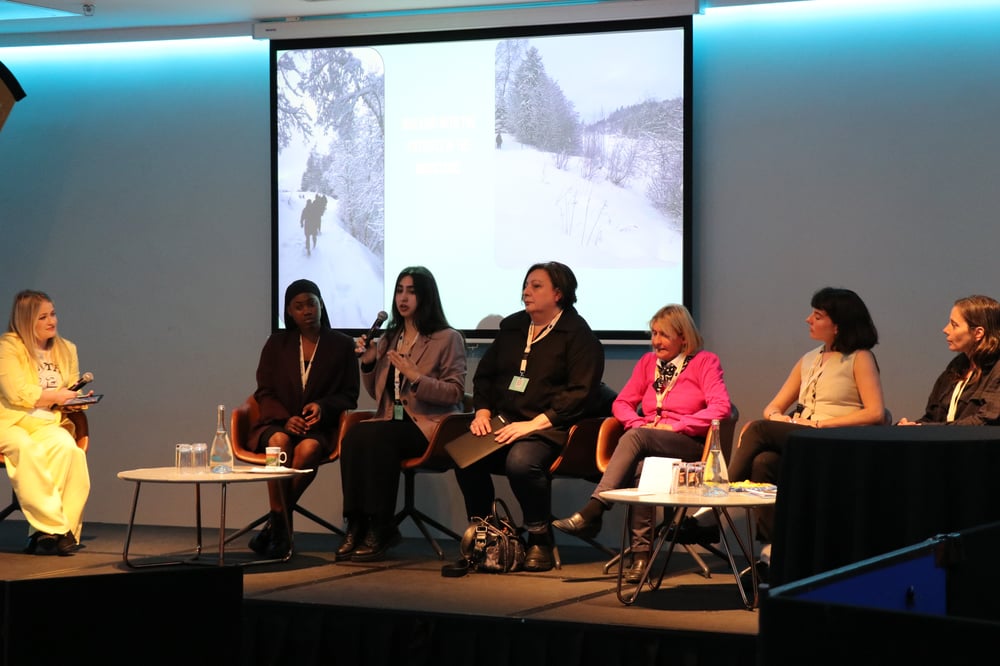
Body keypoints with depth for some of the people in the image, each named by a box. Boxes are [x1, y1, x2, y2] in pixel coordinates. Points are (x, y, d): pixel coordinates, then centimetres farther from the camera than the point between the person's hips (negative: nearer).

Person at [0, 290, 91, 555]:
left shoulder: (66, 349, 16)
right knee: (25, 448, -39)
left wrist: (76, 399, -2)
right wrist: (58, 396, -9)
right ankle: (56, 528, -35)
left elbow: (72, 393, 22)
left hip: (48, 424, 5)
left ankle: (45, 531, -30)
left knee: (66, 446, -31)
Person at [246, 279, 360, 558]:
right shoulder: (277, 343, 13)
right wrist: (285, 419, -11)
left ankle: (276, 525, -26)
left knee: (309, 448, -36)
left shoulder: (341, 345, 10)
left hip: (320, 425, -1)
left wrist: (323, 407, -13)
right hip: (277, 422, 1)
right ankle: (279, 524, -30)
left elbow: (349, 396, 9)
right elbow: (264, 392, 9)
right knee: (280, 442, -36)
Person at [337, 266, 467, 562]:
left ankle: (380, 530, -27)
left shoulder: (448, 339, 3)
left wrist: (416, 377, -16)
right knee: (352, 435, -29)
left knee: (375, 437, -34)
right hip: (392, 421, 5)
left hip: (429, 426, -5)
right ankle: (356, 526, -28)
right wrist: (368, 363, 8)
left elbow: (455, 393, -4)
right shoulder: (389, 338, 21)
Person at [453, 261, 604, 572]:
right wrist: (483, 412, 4)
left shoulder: (577, 334, 0)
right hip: (502, 423, 6)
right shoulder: (511, 327, 21)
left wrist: (533, 424, -18)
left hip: (548, 427, -6)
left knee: (521, 461, -37)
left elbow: (580, 392, -10)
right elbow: (484, 374, 25)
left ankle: (539, 539, -16)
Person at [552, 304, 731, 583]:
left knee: (636, 437, -35)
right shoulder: (648, 362, 23)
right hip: (647, 444, 4)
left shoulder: (705, 362, 7)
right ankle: (641, 553, -41)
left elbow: (721, 407, -7)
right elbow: (622, 403, 19)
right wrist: (639, 423, -4)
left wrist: (673, 426, -12)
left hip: (690, 445, -4)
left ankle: (592, 512, -42)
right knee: (640, 465, -36)